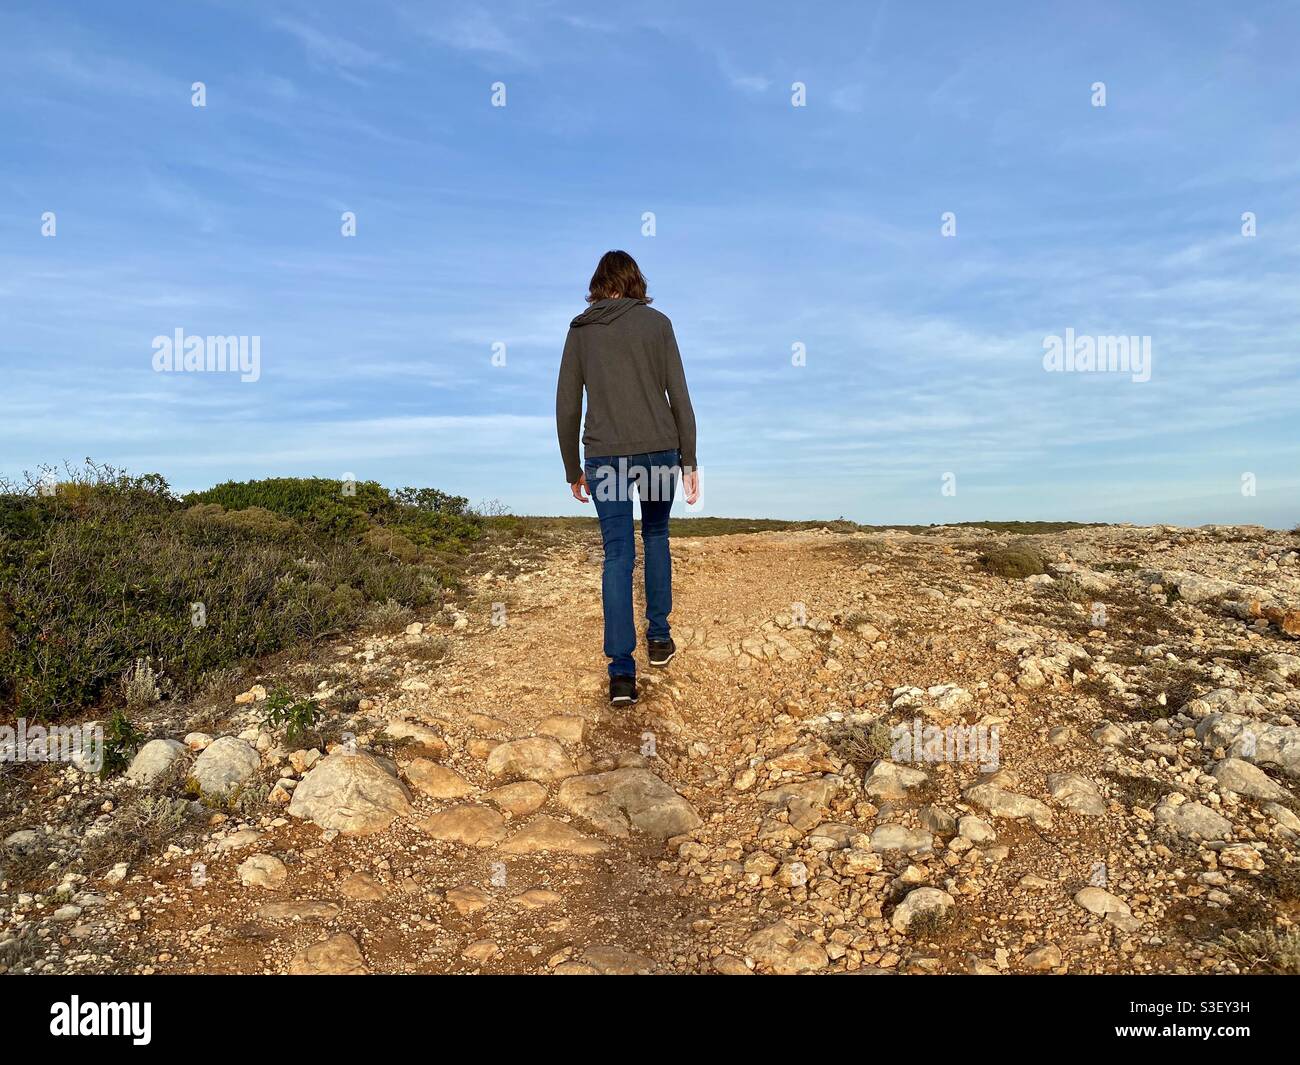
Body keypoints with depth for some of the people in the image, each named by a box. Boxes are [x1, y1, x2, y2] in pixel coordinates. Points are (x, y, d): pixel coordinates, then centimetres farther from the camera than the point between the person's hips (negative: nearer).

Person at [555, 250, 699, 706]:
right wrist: (689, 461, 4)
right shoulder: (656, 322, 2)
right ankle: (659, 637, 29)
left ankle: (621, 672, 1)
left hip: (604, 455, 0)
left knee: (618, 556, 4)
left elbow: (566, 407, 6)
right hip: (659, 450, 0)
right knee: (656, 535, 22)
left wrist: (573, 470, 14)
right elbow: (679, 396, -1)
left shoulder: (579, 330, 7)